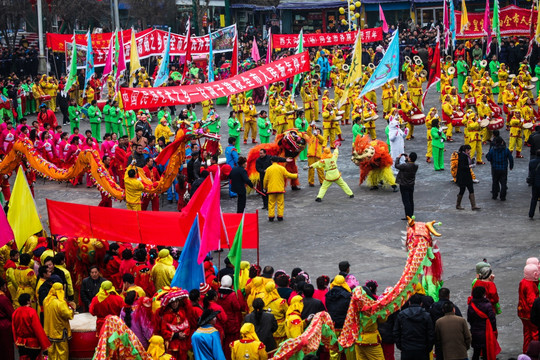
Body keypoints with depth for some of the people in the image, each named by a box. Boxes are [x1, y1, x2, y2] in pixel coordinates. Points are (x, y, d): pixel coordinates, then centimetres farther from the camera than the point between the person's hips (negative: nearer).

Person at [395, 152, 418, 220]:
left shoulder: (405, 166, -26)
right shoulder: (415, 166, -6)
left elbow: (396, 165, -12)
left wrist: (398, 158, -1)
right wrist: (406, 159, 9)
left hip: (404, 186, -6)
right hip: (411, 185, 6)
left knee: (406, 201, -1)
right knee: (411, 200, 15)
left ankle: (408, 216, 0)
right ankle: (411, 215, 23)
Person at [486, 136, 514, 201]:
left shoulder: (492, 149, -9)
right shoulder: (506, 150, -8)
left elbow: (488, 158, -2)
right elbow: (511, 159, -1)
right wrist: (511, 166, 15)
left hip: (495, 169, 1)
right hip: (503, 169, -1)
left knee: (495, 182, 15)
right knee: (503, 183, 5)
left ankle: (494, 196, 20)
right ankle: (502, 197, 2)